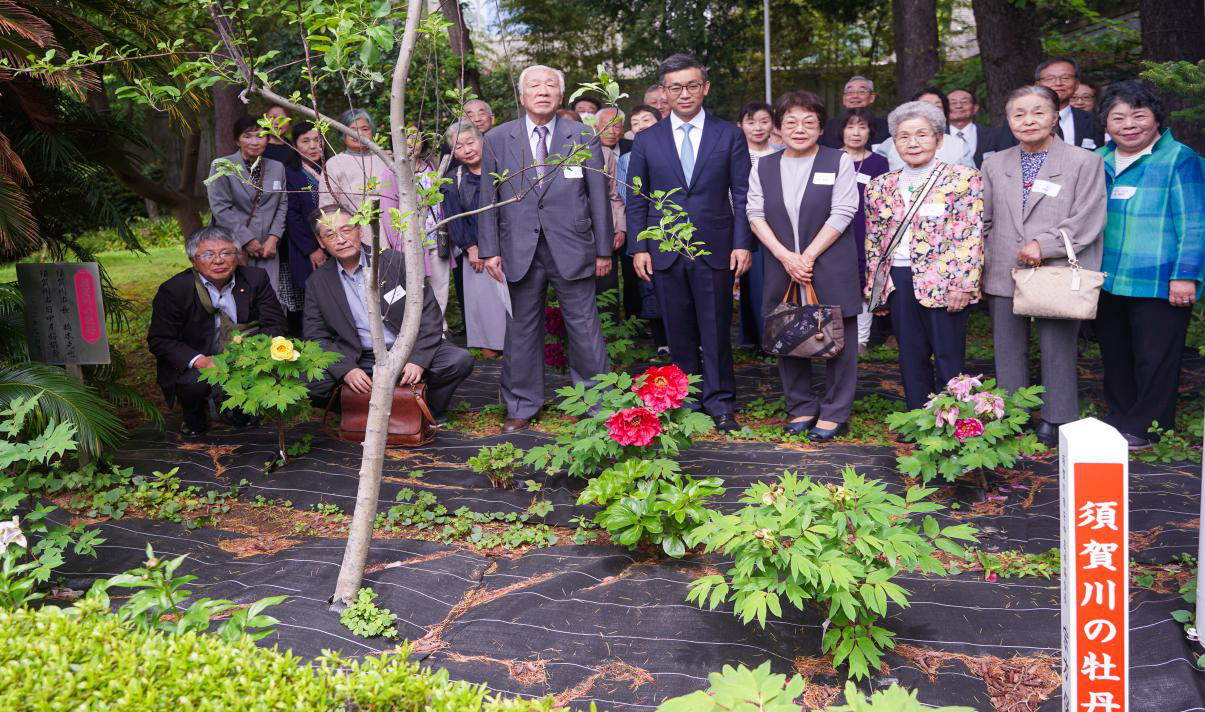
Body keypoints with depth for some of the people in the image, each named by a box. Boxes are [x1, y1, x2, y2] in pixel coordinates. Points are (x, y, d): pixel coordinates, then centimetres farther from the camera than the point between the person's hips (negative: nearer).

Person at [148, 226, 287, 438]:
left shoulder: (256, 279, -6)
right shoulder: (174, 290, -12)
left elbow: (274, 325, -7)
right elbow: (159, 339, -11)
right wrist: (200, 361, -28)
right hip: (198, 365, -2)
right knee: (194, 383, -34)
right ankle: (193, 417, 6)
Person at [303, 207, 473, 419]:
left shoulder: (395, 261, -1)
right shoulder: (317, 282, 4)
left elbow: (429, 314, -2)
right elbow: (316, 336, 2)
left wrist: (418, 360, -15)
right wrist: (346, 370, -17)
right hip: (358, 362, 1)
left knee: (459, 360, -26)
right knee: (309, 381, -25)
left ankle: (428, 415, 1)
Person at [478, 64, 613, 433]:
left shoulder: (583, 137, 4)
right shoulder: (497, 139, 6)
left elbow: (599, 196, 4)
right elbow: (488, 198, 6)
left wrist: (604, 249, 2)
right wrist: (489, 249, 0)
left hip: (572, 249, -1)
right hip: (520, 250, 1)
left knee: (584, 327, 2)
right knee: (522, 329, 9)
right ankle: (522, 406, 22)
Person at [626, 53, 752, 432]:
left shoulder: (730, 135, 4)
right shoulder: (647, 140, 7)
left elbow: (742, 195, 2)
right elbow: (636, 200, 8)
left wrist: (742, 243, -6)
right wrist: (638, 247, 0)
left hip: (715, 250, -1)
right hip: (665, 252, 1)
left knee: (716, 331, 3)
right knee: (679, 334, 8)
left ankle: (719, 405, 13)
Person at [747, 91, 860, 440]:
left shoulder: (838, 162, 0)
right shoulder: (763, 167, 8)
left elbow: (842, 214, -8)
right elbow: (756, 214, 2)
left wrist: (808, 256, -14)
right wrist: (785, 256, -11)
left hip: (831, 269, -3)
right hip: (782, 268, 3)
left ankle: (834, 414, 12)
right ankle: (801, 408, 22)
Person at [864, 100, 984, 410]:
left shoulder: (963, 179, -1)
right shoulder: (880, 185, 11)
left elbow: (971, 235, -7)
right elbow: (873, 240, 15)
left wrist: (962, 284, -14)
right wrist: (873, 286, 11)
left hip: (943, 280, -4)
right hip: (899, 280, 4)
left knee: (949, 358, 1)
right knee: (911, 358, 10)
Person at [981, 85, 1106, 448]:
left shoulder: (1085, 162, 1)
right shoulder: (994, 164, 13)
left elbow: (1087, 221, -7)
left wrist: (1043, 245, -16)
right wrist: (980, 267, 7)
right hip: (1004, 276, 4)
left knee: (1057, 350, 2)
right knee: (1008, 352, 9)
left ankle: (1056, 424, 15)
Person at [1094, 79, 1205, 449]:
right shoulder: (1100, 162, 10)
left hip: (1159, 283, -6)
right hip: (1108, 280, 6)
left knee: (1154, 359, 2)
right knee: (1114, 356, 16)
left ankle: (1147, 428, 14)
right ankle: (1119, 419, 30)